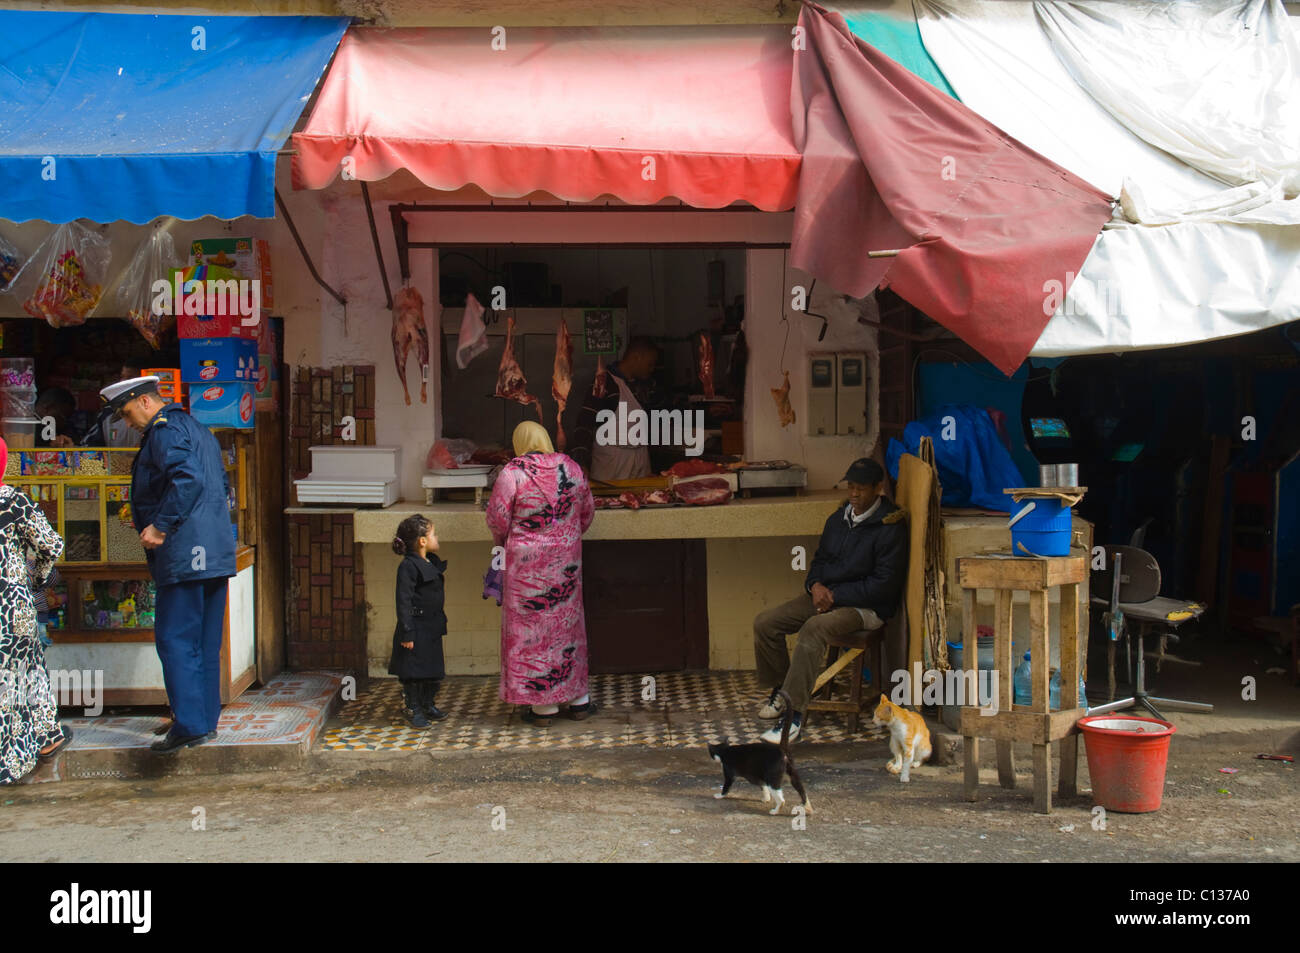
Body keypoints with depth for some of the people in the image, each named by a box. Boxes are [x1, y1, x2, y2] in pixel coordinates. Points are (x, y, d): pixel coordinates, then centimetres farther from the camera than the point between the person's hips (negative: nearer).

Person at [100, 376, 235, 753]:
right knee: (206, 641, 13)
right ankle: (207, 719, 18)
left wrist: (160, 526, -21)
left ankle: (190, 725, -11)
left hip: (183, 553, -10)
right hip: (215, 551, 10)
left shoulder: (165, 430, -9)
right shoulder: (198, 429, 22)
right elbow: (219, 484, 27)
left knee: (175, 640, -7)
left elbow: (187, 479, -25)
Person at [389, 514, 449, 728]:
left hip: (432, 628, 8)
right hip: (416, 628, -8)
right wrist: (407, 633, -20)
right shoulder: (408, 566, -17)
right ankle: (413, 710, 10)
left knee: (434, 669, 14)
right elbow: (403, 601, -18)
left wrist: (440, 622, 23)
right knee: (413, 670, 0)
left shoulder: (432, 563, 10)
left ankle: (428, 705, 28)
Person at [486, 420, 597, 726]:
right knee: (567, 623, 16)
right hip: (565, 561, 4)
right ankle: (577, 699, 24)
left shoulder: (512, 473, -14)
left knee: (531, 628, 6)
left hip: (527, 563, -4)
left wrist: (501, 540, 14)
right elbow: (587, 511, 11)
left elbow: (497, 519, -8)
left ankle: (542, 705, 10)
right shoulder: (571, 468, 0)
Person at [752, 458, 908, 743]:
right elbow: (820, 559, 21)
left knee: (814, 629, -36)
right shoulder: (839, 518, 11)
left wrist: (835, 595, -15)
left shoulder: (890, 527, -12)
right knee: (765, 623, -8)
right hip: (826, 596, 8)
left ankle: (794, 714, -36)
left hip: (867, 607, -8)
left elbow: (883, 584, -16)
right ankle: (779, 690, 12)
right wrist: (815, 584, -2)